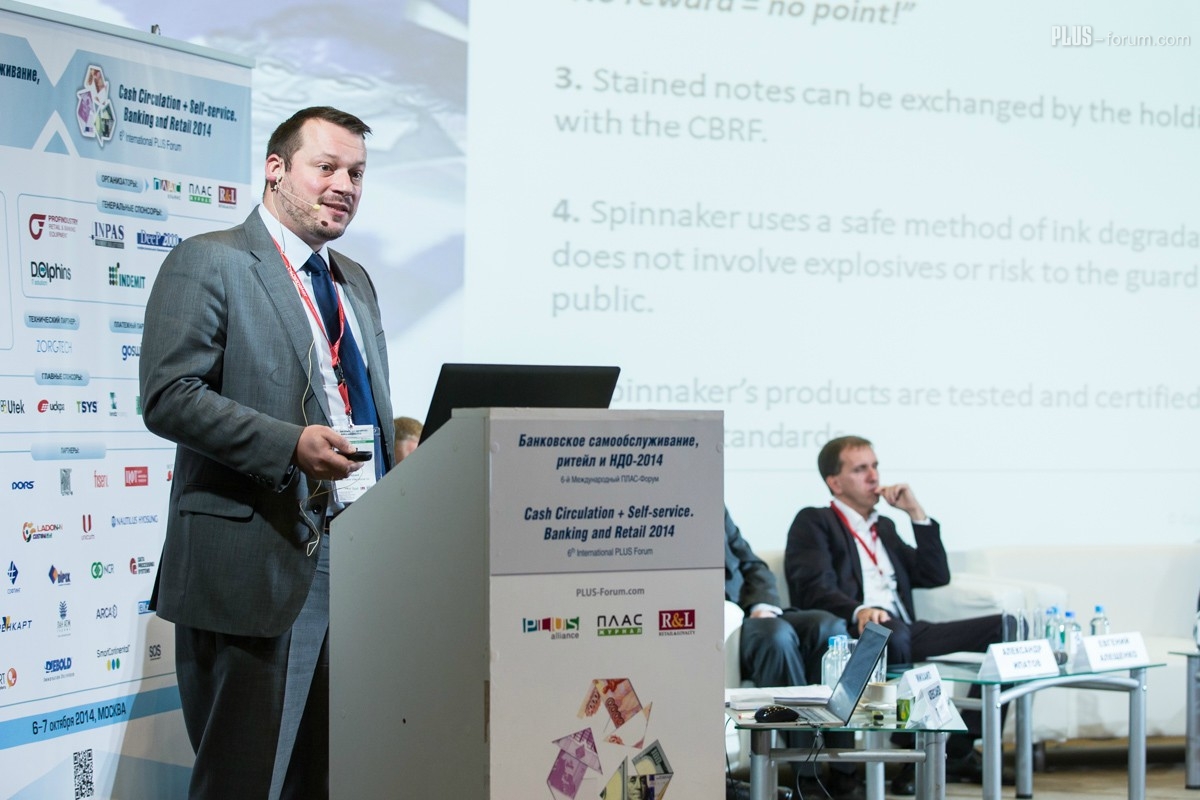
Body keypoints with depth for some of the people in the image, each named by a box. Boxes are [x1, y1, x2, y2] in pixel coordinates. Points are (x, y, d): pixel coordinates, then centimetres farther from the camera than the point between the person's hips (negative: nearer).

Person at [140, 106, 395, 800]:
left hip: (359, 559, 7)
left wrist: (397, 439, 4)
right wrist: (290, 445, -23)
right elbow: (168, 396, -12)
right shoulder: (209, 262, -3)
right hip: (261, 560, -7)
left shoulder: (356, 282, 22)